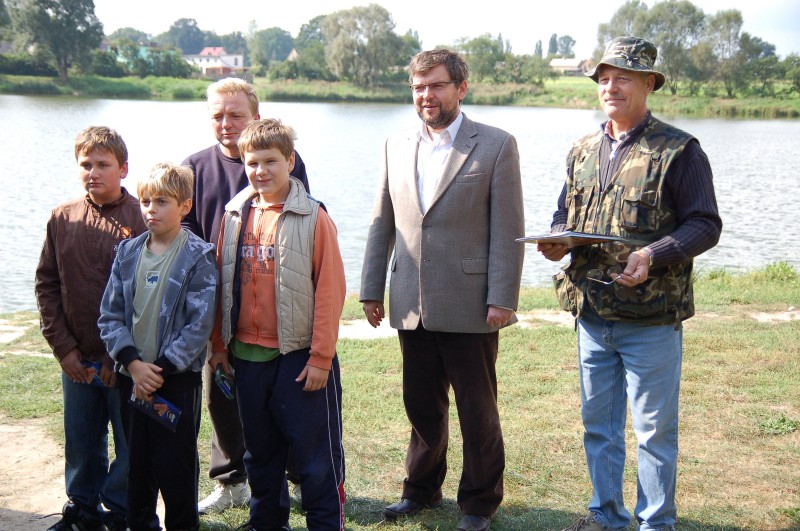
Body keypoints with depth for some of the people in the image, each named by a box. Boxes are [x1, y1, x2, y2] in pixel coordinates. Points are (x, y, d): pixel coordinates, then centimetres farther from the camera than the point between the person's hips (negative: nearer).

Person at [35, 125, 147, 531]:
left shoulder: (142, 218, -10)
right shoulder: (62, 219, 3)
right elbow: (46, 285, 7)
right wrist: (63, 347, -1)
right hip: (77, 360, 4)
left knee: (131, 443, 8)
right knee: (81, 443, 17)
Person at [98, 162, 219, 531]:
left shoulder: (198, 257, -7)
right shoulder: (128, 253, 6)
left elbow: (199, 324, -13)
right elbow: (109, 315, 2)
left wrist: (162, 369, -16)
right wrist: (133, 362, -11)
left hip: (178, 380, -4)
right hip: (132, 378, 4)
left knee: (175, 469, 3)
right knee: (136, 466, 15)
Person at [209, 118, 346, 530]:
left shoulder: (312, 217, -9)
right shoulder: (234, 214, 5)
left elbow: (330, 291, -10)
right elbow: (220, 283, 10)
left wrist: (321, 357, -12)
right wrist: (218, 344, 9)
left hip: (299, 354, -5)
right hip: (247, 354, 5)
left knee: (315, 450, 2)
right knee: (259, 450, 19)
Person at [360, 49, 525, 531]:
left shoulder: (496, 146, -4)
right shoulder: (397, 148, 10)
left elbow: (508, 231, -8)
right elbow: (382, 224, 13)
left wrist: (503, 300, -13)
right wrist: (372, 289, 9)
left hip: (469, 306, -4)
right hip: (412, 306, 4)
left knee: (477, 410, 8)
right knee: (421, 405, 16)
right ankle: (422, 489, 34)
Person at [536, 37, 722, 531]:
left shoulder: (678, 150, -7)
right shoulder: (583, 151, 11)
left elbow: (705, 225, -9)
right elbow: (566, 211, 20)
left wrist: (654, 256, -24)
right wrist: (557, 240, -3)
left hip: (651, 319, -6)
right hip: (592, 315, 6)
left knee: (654, 429, 5)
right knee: (598, 425, 16)